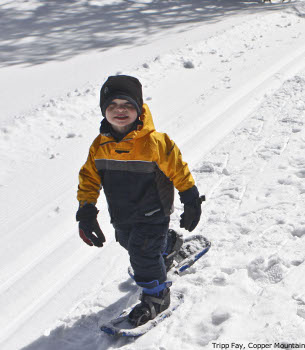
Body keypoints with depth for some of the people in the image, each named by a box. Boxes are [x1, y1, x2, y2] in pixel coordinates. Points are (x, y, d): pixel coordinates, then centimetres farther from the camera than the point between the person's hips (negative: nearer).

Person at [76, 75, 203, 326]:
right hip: (121, 217, 7)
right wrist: (86, 213, -3)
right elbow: (89, 179, 2)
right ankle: (172, 245, 56)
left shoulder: (155, 142, -21)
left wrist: (191, 202, -4)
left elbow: (179, 171, -10)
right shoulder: (100, 146, -8)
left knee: (143, 253, -10)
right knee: (131, 244, 26)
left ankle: (157, 296, 17)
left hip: (152, 213, -6)